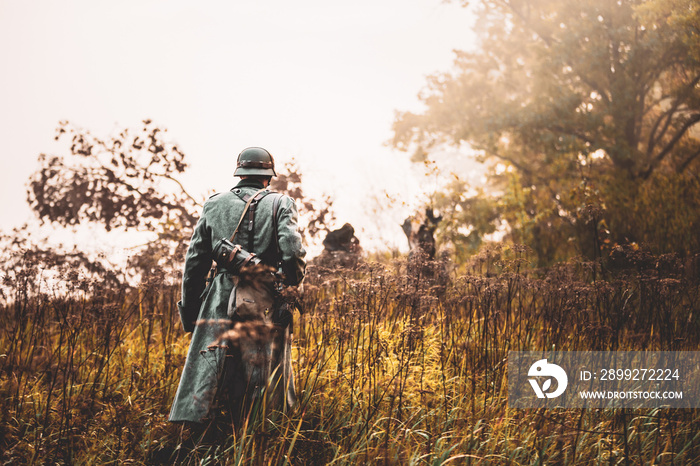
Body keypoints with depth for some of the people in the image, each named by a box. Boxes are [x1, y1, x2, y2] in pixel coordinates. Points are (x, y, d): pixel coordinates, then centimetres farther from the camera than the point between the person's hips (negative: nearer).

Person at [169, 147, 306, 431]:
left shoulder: (214, 205, 11)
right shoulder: (280, 204, 4)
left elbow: (194, 261, 11)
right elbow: (292, 253, -11)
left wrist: (190, 311, 18)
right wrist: (291, 291, 6)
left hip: (220, 305, 2)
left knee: (204, 380, 2)